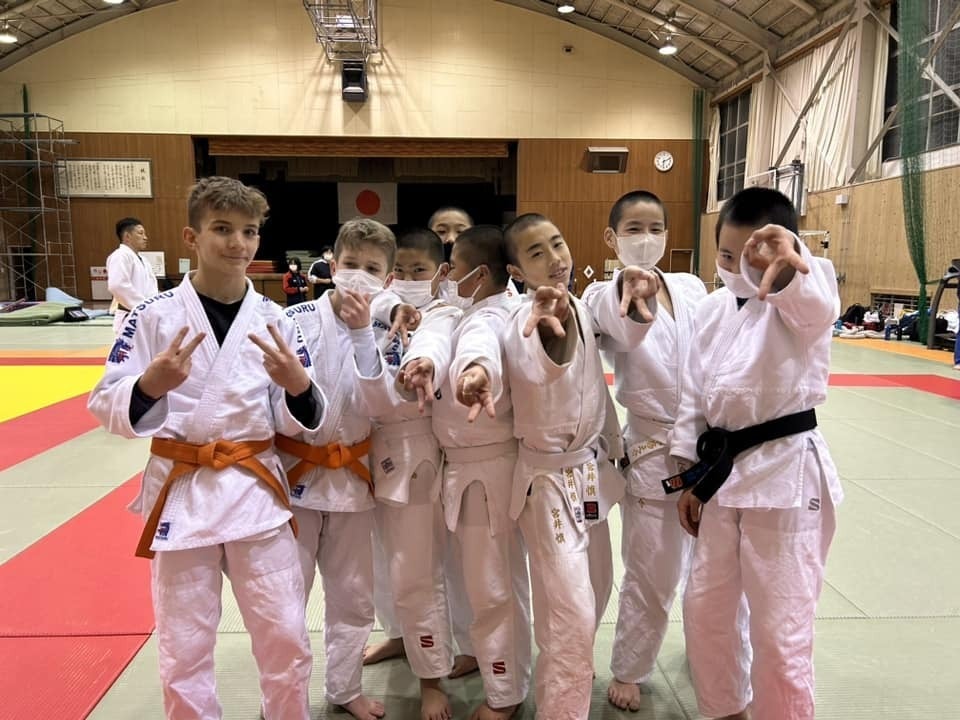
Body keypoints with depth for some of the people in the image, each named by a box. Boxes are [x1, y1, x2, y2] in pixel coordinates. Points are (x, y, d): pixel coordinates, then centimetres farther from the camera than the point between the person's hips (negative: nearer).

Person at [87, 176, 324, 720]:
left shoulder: (275, 322, 0)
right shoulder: (154, 316, -5)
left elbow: (296, 422, 2)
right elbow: (107, 406, -4)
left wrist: (298, 385, -20)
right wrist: (151, 385, -24)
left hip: (258, 489, 1)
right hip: (181, 492, -1)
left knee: (287, 639, 10)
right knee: (184, 651, 13)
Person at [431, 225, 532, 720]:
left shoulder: (484, 321, -25)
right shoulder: (497, 310, 7)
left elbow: (480, 349, -52)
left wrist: (475, 372, -74)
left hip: (486, 467, -11)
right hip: (479, 463, 11)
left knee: (491, 587, 6)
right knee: (497, 578, 27)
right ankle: (493, 658, 49)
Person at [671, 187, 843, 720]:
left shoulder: (800, 303, -11)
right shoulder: (713, 310, 6)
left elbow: (816, 301, -39)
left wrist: (791, 266, -62)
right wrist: (692, 476, 9)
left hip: (788, 476, -6)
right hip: (724, 472, 6)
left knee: (781, 632, 3)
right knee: (706, 608, 18)